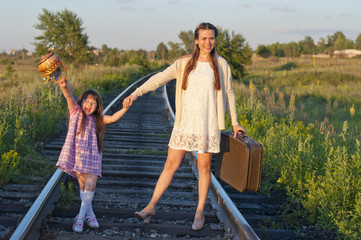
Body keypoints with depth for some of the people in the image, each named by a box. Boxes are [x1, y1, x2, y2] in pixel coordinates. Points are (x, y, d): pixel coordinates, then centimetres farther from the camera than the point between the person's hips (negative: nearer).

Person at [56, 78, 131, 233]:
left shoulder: (97, 119, 14)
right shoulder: (76, 112, 3)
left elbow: (112, 118, 4)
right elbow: (70, 99, -16)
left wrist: (124, 109, -12)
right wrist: (64, 87, -34)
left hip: (92, 156, 2)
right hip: (77, 154, -2)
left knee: (91, 185, -9)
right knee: (83, 185, 5)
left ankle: (81, 217, 2)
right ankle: (89, 214, 21)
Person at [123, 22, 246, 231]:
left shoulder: (221, 65, 5)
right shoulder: (184, 64, 4)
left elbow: (228, 94, 11)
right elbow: (159, 78, 0)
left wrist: (235, 122, 12)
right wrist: (135, 93, -11)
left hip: (209, 125, 0)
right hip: (185, 124, 0)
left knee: (204, 167, 6)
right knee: (171, 164, 1)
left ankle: (200, 212, 19)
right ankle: (151, 207, 9)